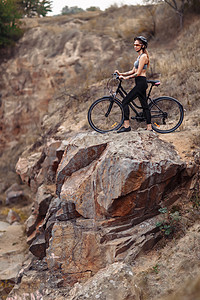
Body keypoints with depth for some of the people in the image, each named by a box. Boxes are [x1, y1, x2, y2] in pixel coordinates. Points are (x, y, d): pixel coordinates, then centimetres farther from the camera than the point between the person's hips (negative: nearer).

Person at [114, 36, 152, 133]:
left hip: (141, 83, -10)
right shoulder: (140, 56, 18)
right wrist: (121, 74, 9)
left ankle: (126, 125, -12)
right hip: (141, 83, 10)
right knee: (144, 105, 10)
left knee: (125, 102, -11)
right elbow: (133, 71, 18)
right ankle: (149, 127, 12)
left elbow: (138, 73, -18)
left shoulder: (143, 56, -12)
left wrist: (126, 77, -14)